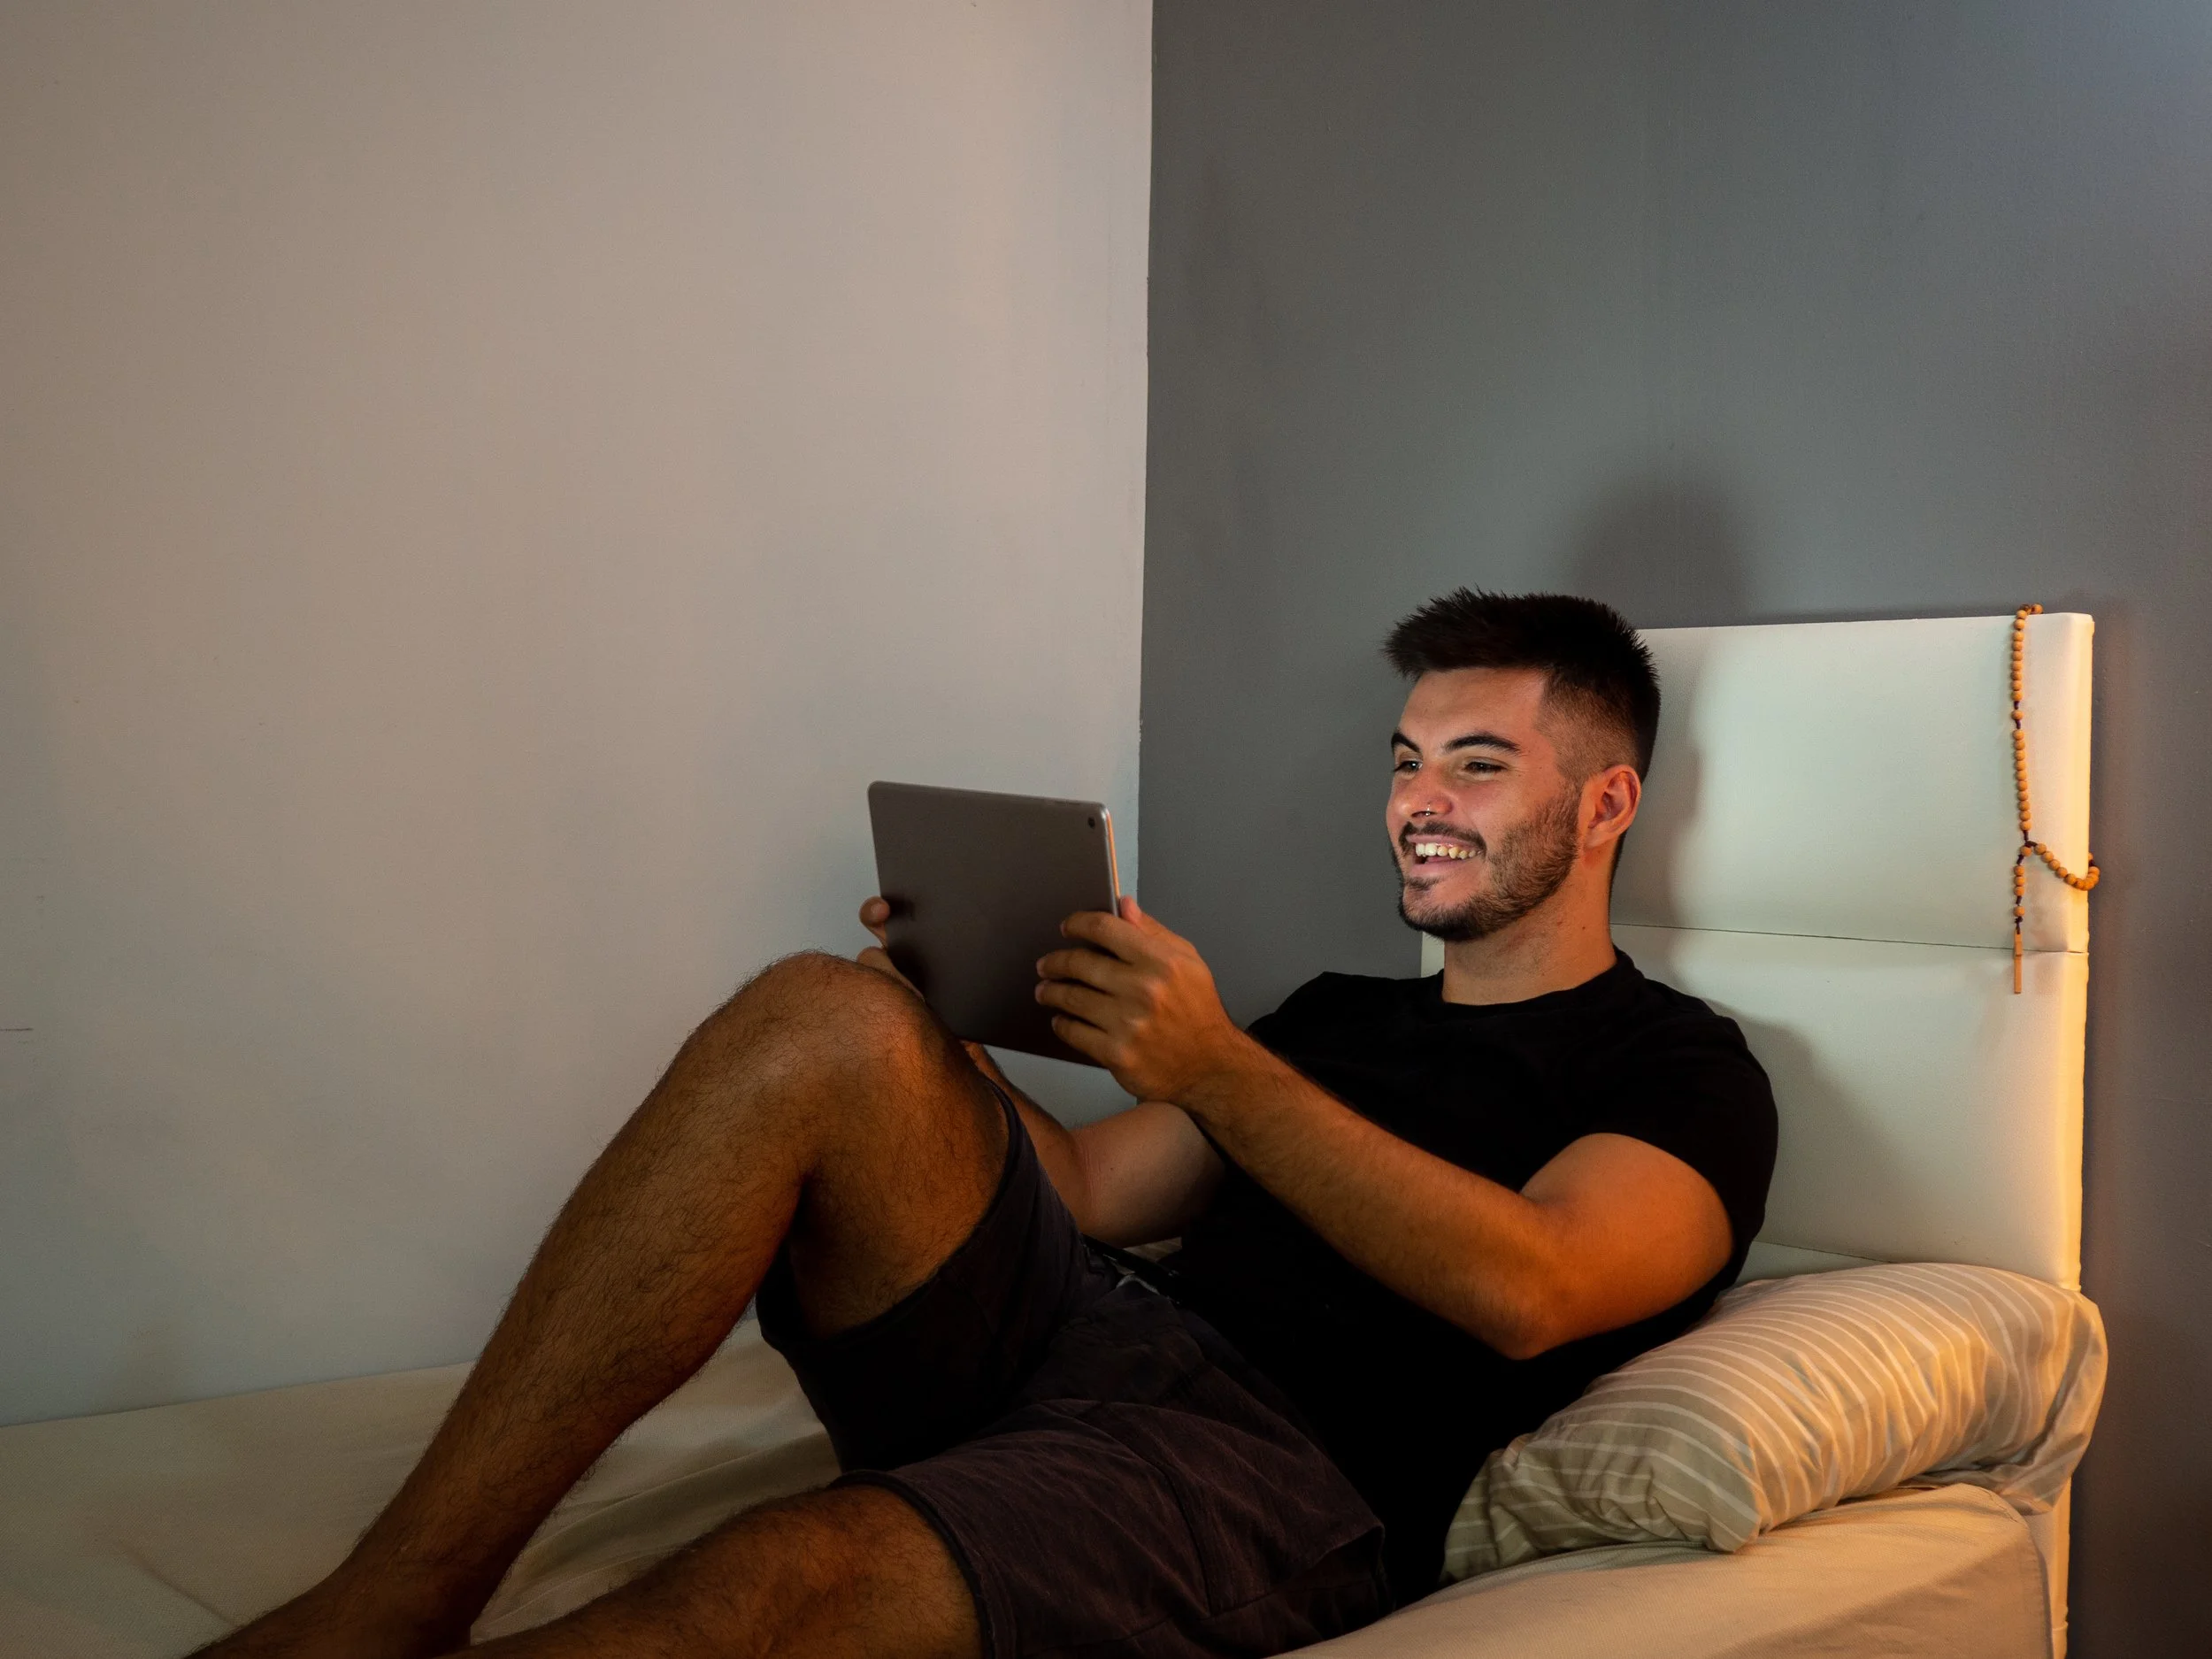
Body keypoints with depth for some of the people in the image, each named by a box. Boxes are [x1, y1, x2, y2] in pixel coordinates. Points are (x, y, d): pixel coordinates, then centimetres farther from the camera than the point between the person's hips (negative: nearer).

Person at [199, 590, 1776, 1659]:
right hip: (1080, 1336, 7)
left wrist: (1216, 1069, -18)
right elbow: (1082, 1194, 22)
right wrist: (944, 1041, 5)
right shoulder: (1338, 1010, 29)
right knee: (823, 1020, -20)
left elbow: (1526, 1287, -13)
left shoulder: (1685, 1073, 9)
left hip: (1291, 1473, -6)